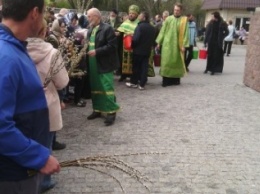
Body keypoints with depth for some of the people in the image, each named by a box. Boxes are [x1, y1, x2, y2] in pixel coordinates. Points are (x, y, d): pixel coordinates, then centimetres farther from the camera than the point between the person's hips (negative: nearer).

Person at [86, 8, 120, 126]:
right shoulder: (90, 30, 14)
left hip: (104, 64, -8)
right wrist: (86, 50, 6)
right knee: (95, 88, 13)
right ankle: (97, 110, 25)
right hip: (93, 65, 8)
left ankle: (111, 112, 4)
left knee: (107, 88, -6)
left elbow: (112, 46, -17)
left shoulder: (107, 29, -10)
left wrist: (97, 51, -21)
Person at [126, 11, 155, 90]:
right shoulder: (152, 28, 7)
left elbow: (135, 39, -19)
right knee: (144, 67, 6)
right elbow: (153, 40, 10)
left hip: (138, 50, -5)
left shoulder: (140, 26, -15)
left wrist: (132, 46, -4)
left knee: (136, 66, 8)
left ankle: (134, 82, 18)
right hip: (147, 51, 5)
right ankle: (142, 84, 7)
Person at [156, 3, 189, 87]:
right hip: (167, 44, 0)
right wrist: (159, 42, 2)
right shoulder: (168, 19, 6)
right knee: (166, 61, -3)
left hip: (178, 44, 0)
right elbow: (163, 31, 7)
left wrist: (184, 45, -9)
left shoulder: (184, 20, 2)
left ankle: (176, 79, 18)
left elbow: (185, 33, -1)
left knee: (176, 61, 7)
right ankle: (166, 80, 1)